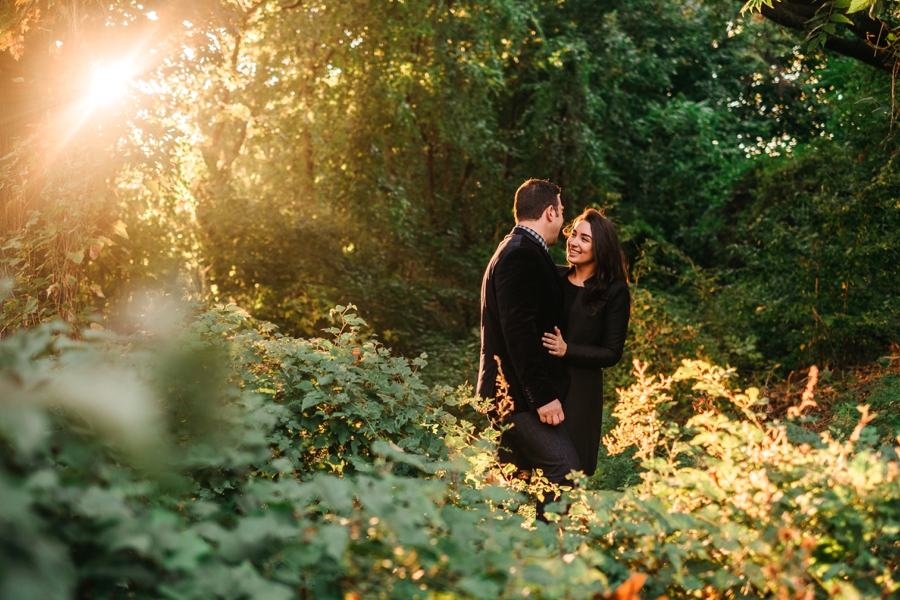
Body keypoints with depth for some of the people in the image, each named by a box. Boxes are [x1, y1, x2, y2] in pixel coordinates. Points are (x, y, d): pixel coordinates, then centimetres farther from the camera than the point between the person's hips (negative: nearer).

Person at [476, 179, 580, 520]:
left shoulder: (514, 251, 18)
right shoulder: (522, 255, -15)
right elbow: (520, 332, -22)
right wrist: (543, 395, -22)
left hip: (507, 392, 11)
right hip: (520, 393, -11)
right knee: (565, 476, -12)